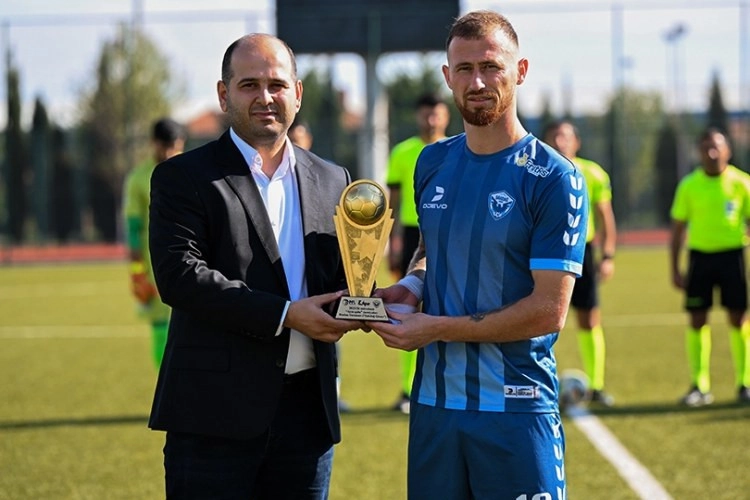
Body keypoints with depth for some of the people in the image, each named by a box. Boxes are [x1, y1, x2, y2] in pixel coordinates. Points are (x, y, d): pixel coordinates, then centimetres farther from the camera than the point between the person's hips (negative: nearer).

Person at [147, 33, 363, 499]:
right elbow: (180, 276, -13)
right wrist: (285, 314, -18)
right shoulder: (184, 177, -1)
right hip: (216, 412, -4)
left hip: (309, 408, 5)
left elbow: (343, 277, 16)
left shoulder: (333, 181, 14)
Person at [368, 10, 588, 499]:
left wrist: (437, 329, -13)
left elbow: (549, 311, -14)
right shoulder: (433, 164, 9)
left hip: (517, 408, -5)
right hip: (434, 401, 5)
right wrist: (411, 286, 4)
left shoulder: (555, 179, -10)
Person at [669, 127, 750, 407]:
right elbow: (678, 229, 8)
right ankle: (699, 386, 6)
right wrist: (675, 270, 3)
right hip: (699, 255, 1)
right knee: (697, 321, -1)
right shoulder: (689, 186, 3)